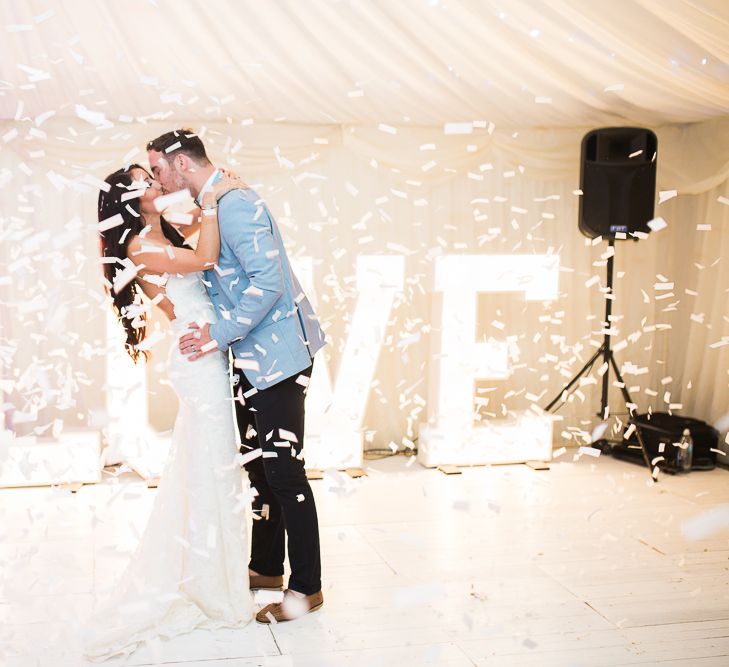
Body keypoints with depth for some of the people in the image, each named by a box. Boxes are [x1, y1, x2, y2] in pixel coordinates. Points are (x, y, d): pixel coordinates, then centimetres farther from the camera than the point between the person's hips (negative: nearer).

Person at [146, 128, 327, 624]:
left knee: (283, 470, -4)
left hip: (276, 354, -10)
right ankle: (267, 568, 30)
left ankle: (307, 587, 7)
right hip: (255, 356, 10)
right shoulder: (217, 203, 13)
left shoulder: (234, 205, -18)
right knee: (259, 464, 17)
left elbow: (268, 282, -26)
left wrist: (218, 337, -21)